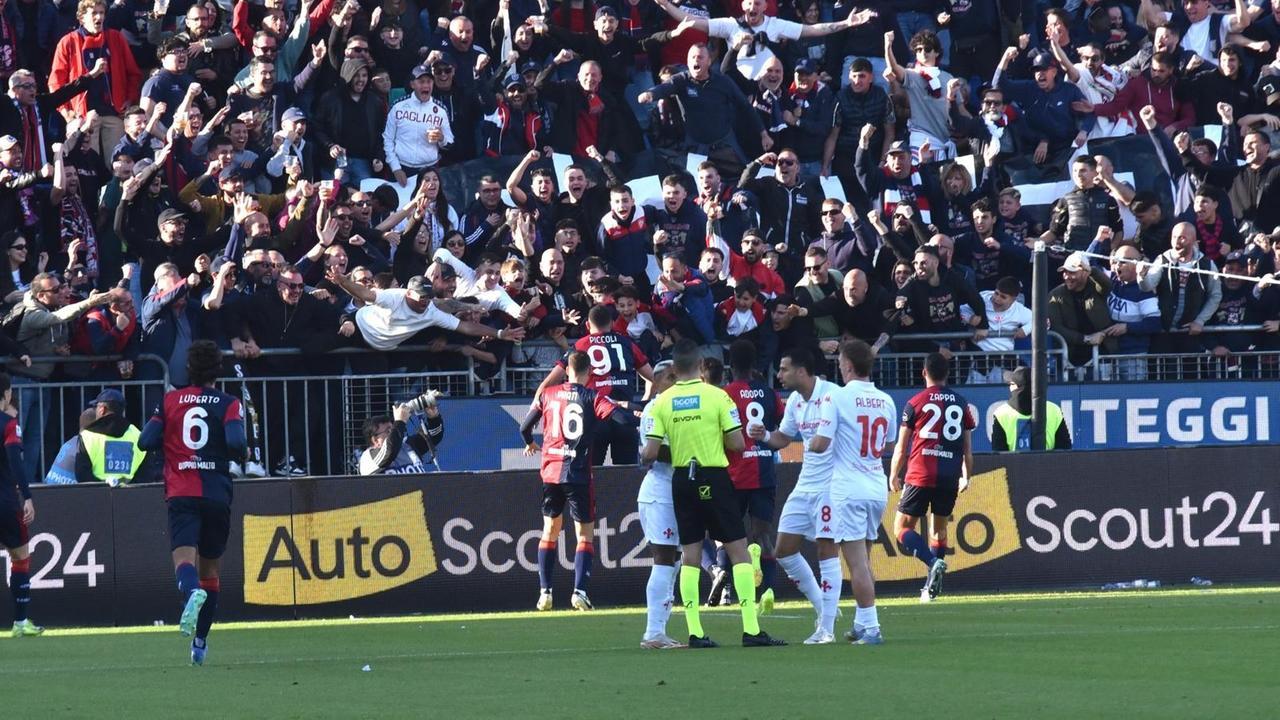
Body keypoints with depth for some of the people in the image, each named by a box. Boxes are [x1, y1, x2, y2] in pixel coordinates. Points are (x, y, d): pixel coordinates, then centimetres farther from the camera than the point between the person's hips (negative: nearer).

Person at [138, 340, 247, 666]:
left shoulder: (169, 401, 7)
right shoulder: (229, 404, 3)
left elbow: (146, 441, 1)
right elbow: (236, 443, -13)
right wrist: (242, 457, 9)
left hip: (181, 493, -1)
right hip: (217, 493, 1)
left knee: (184, 557, -16)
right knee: (209, 568, 14)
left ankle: (192, 591, -51)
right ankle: (200, 642, 17)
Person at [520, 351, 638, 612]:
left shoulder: (548, 395, 6)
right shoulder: (592, 397, -5)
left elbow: (525, 427, 14)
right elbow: (624, 419, -16)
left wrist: (530, 444, 36)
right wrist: (636, 418, 7)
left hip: (551, 471, 3)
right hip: (578, 473, -3)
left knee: (550, 529, 17)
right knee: (585, 534, 4)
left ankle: (545, 591, 11)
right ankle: (579, 590, -10)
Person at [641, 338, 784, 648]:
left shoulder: (662, 402, -2)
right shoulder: (717, 396, -9)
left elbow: (650, 453, -5)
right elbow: (737, 444, -9)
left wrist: (642, 453, 19)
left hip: (682, 480, 3)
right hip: (714, 478, -3)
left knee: (691, 555, 9)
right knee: (739, 550, 1)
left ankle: (695, 632, 4)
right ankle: (751, 630, -7)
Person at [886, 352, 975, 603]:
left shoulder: (915, 403, 0)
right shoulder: (961, 404, 9)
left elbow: (901, 446, 4)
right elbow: (968, 447, 12)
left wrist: (894, 475, 16)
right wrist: (966, 477, 24)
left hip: (920, 476, -4)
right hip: (950, 477, 4)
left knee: (902, 527, 1)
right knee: (939, 527, 17)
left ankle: (933, 562, -23)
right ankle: (932, 587, 12)